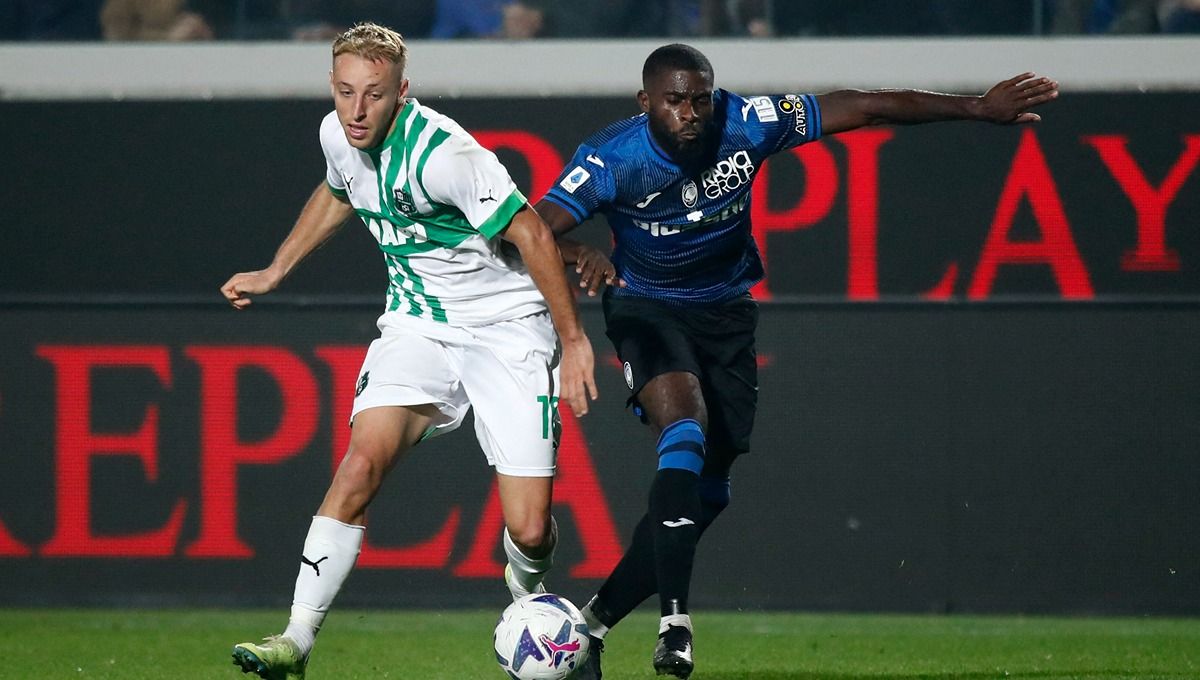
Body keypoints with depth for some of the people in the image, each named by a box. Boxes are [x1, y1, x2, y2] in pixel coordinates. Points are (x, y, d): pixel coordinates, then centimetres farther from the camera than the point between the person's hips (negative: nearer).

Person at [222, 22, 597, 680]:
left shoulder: (442, 152, -25)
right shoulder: (337, 134, -3)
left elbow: (531, 235, -19)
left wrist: (573, 341, -16)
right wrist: (273, 273, 26)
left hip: (507, 325, -5)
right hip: (417, 323, 5)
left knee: (529, 529, -9)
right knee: (363, 462, -21)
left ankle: (526, 595, 29)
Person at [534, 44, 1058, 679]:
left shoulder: (744, 125, -19)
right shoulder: (611, 158, -24)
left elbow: (863, 107, -13)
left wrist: (977, 108, -11)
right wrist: (580, 254, -57)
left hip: (726, 313, 4)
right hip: (647, 310, -4)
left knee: (706, 488, 4)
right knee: (685, 430, -30)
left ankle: (595, 621, 16)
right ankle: (674, 624, -34)